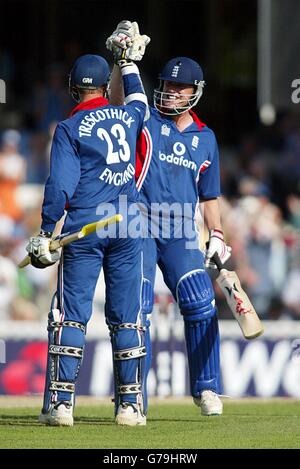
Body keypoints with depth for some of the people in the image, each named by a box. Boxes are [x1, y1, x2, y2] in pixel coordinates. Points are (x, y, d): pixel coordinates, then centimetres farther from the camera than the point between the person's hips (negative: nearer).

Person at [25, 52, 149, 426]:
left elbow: (60, 184, -11)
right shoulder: (127, 117, 8)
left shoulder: (69, 129, -4)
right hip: (127, 228, 3)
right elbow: (139, 102, 34)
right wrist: (129, 63, 49)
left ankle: (60, 403, -7)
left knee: (70, 315, 0)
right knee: (126, 317, 7)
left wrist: (47, 231, -7)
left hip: (84, 229, -3)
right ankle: (129, 404, 6)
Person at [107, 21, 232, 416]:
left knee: (200, 304, -10)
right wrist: (124, 59, -30)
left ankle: (206, 387, 4)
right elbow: (118, 102, -17)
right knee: (137, 306, -8)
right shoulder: (146, 121, 4)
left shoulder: (205, 138, 14)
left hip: (182, 234, 3)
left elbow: (209, 195, 20)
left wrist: (216, 236, 11)